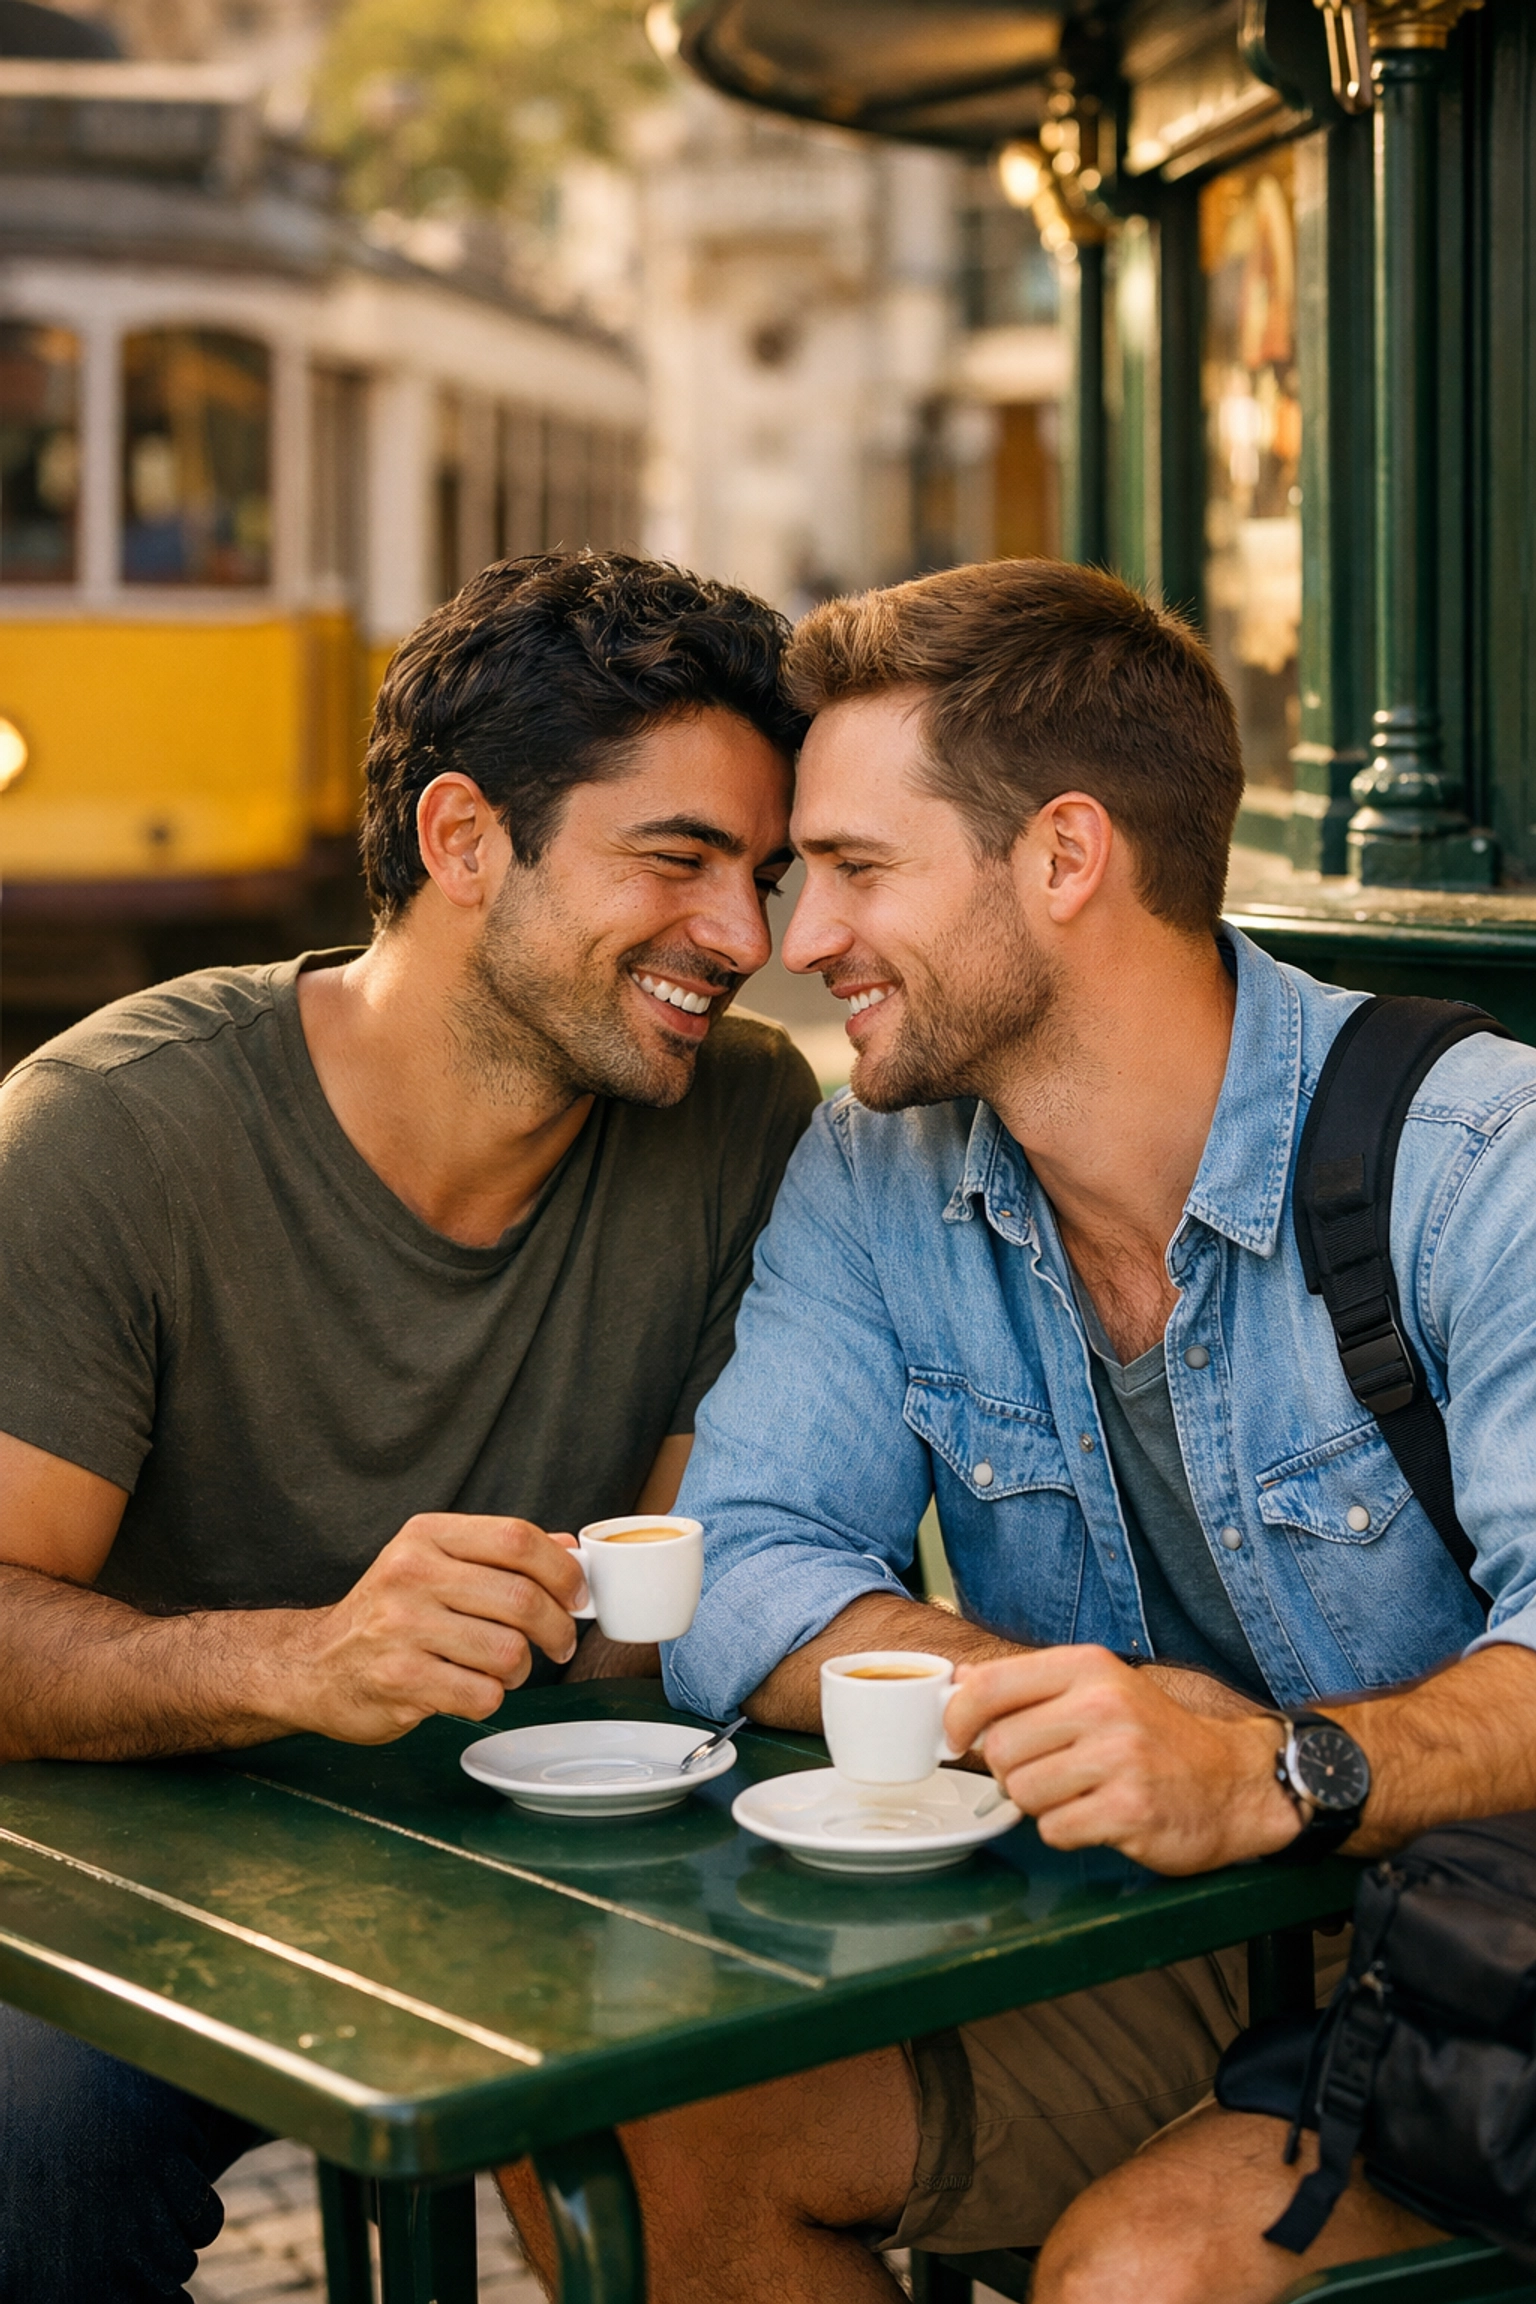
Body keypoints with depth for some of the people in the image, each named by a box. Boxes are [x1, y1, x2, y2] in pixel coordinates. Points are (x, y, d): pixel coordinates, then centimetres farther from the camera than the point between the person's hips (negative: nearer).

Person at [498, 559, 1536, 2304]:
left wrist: (1269, 1774, -44)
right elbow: (736, 1590, -5)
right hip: (1125, 1954, 5)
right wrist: (1076, 1709, -22)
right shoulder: (871, 1180, 2)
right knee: (632, 2127, -12)